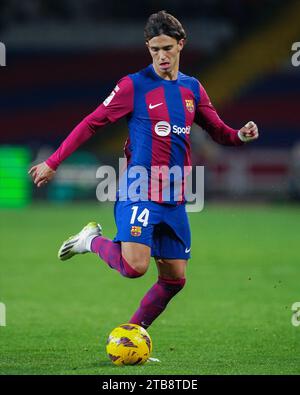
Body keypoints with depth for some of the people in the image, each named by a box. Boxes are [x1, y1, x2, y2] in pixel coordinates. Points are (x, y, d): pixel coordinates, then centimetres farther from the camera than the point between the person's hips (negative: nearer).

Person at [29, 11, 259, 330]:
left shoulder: (193, 88, 12)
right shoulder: (134, 85, -4)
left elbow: (218, 131, 20)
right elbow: (91, 124, 0)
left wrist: (240, 136, -4)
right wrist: (52, 163, -1)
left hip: (175, 200, 5)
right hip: (139, 193, -5)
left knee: (174, 279, 3)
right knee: (135, 266, -24)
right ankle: (93, 240, 6)